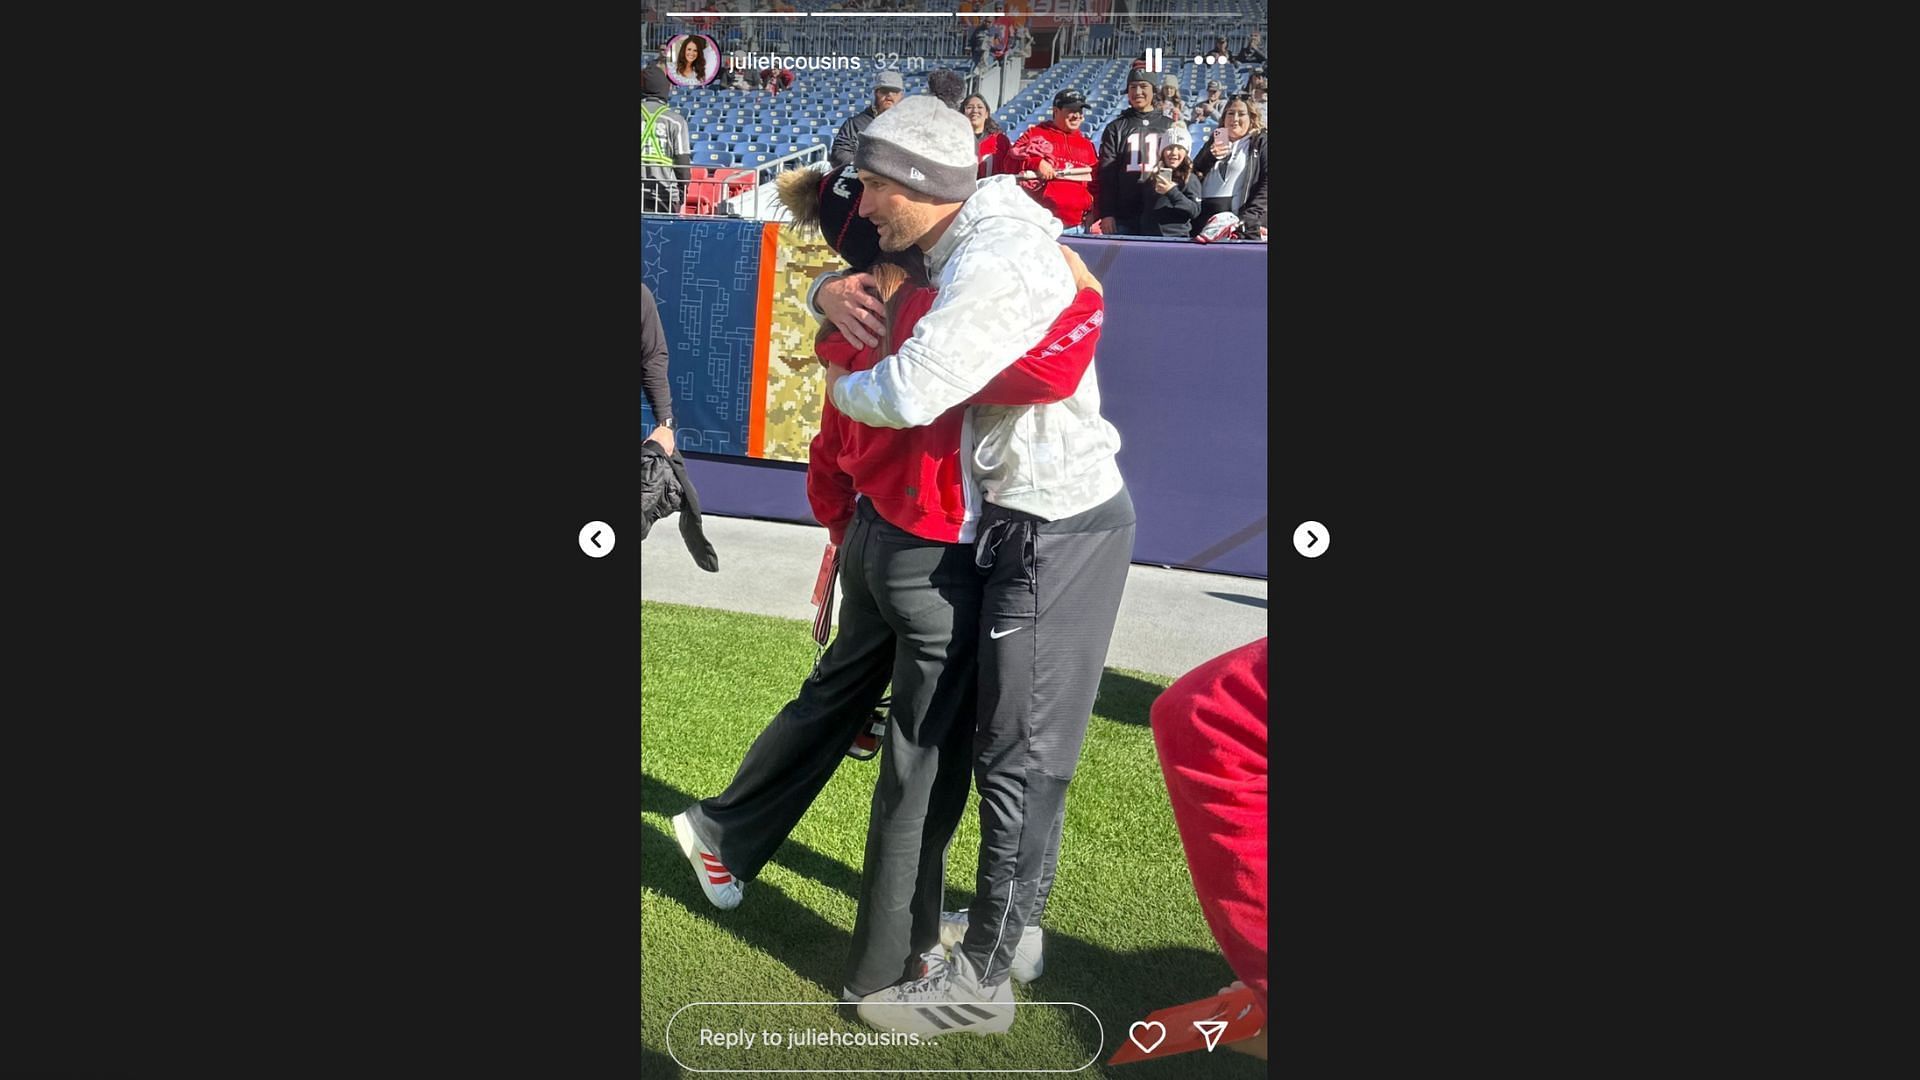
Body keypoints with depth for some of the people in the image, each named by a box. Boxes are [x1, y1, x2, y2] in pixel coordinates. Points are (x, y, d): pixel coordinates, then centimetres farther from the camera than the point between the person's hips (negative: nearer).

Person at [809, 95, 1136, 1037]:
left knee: (1019, 755, -3)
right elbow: (862, 279, 25)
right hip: (1039, 521, 10)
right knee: (1023, 740, 20)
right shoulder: (962, 247, 10)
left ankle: (980, 980, 6)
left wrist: (841, 386, -9)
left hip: (1057, 529, -10)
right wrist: (834, 291, -1)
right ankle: (1013, 922, 35)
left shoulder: (995, 263, -22)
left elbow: (908, 394, -31)